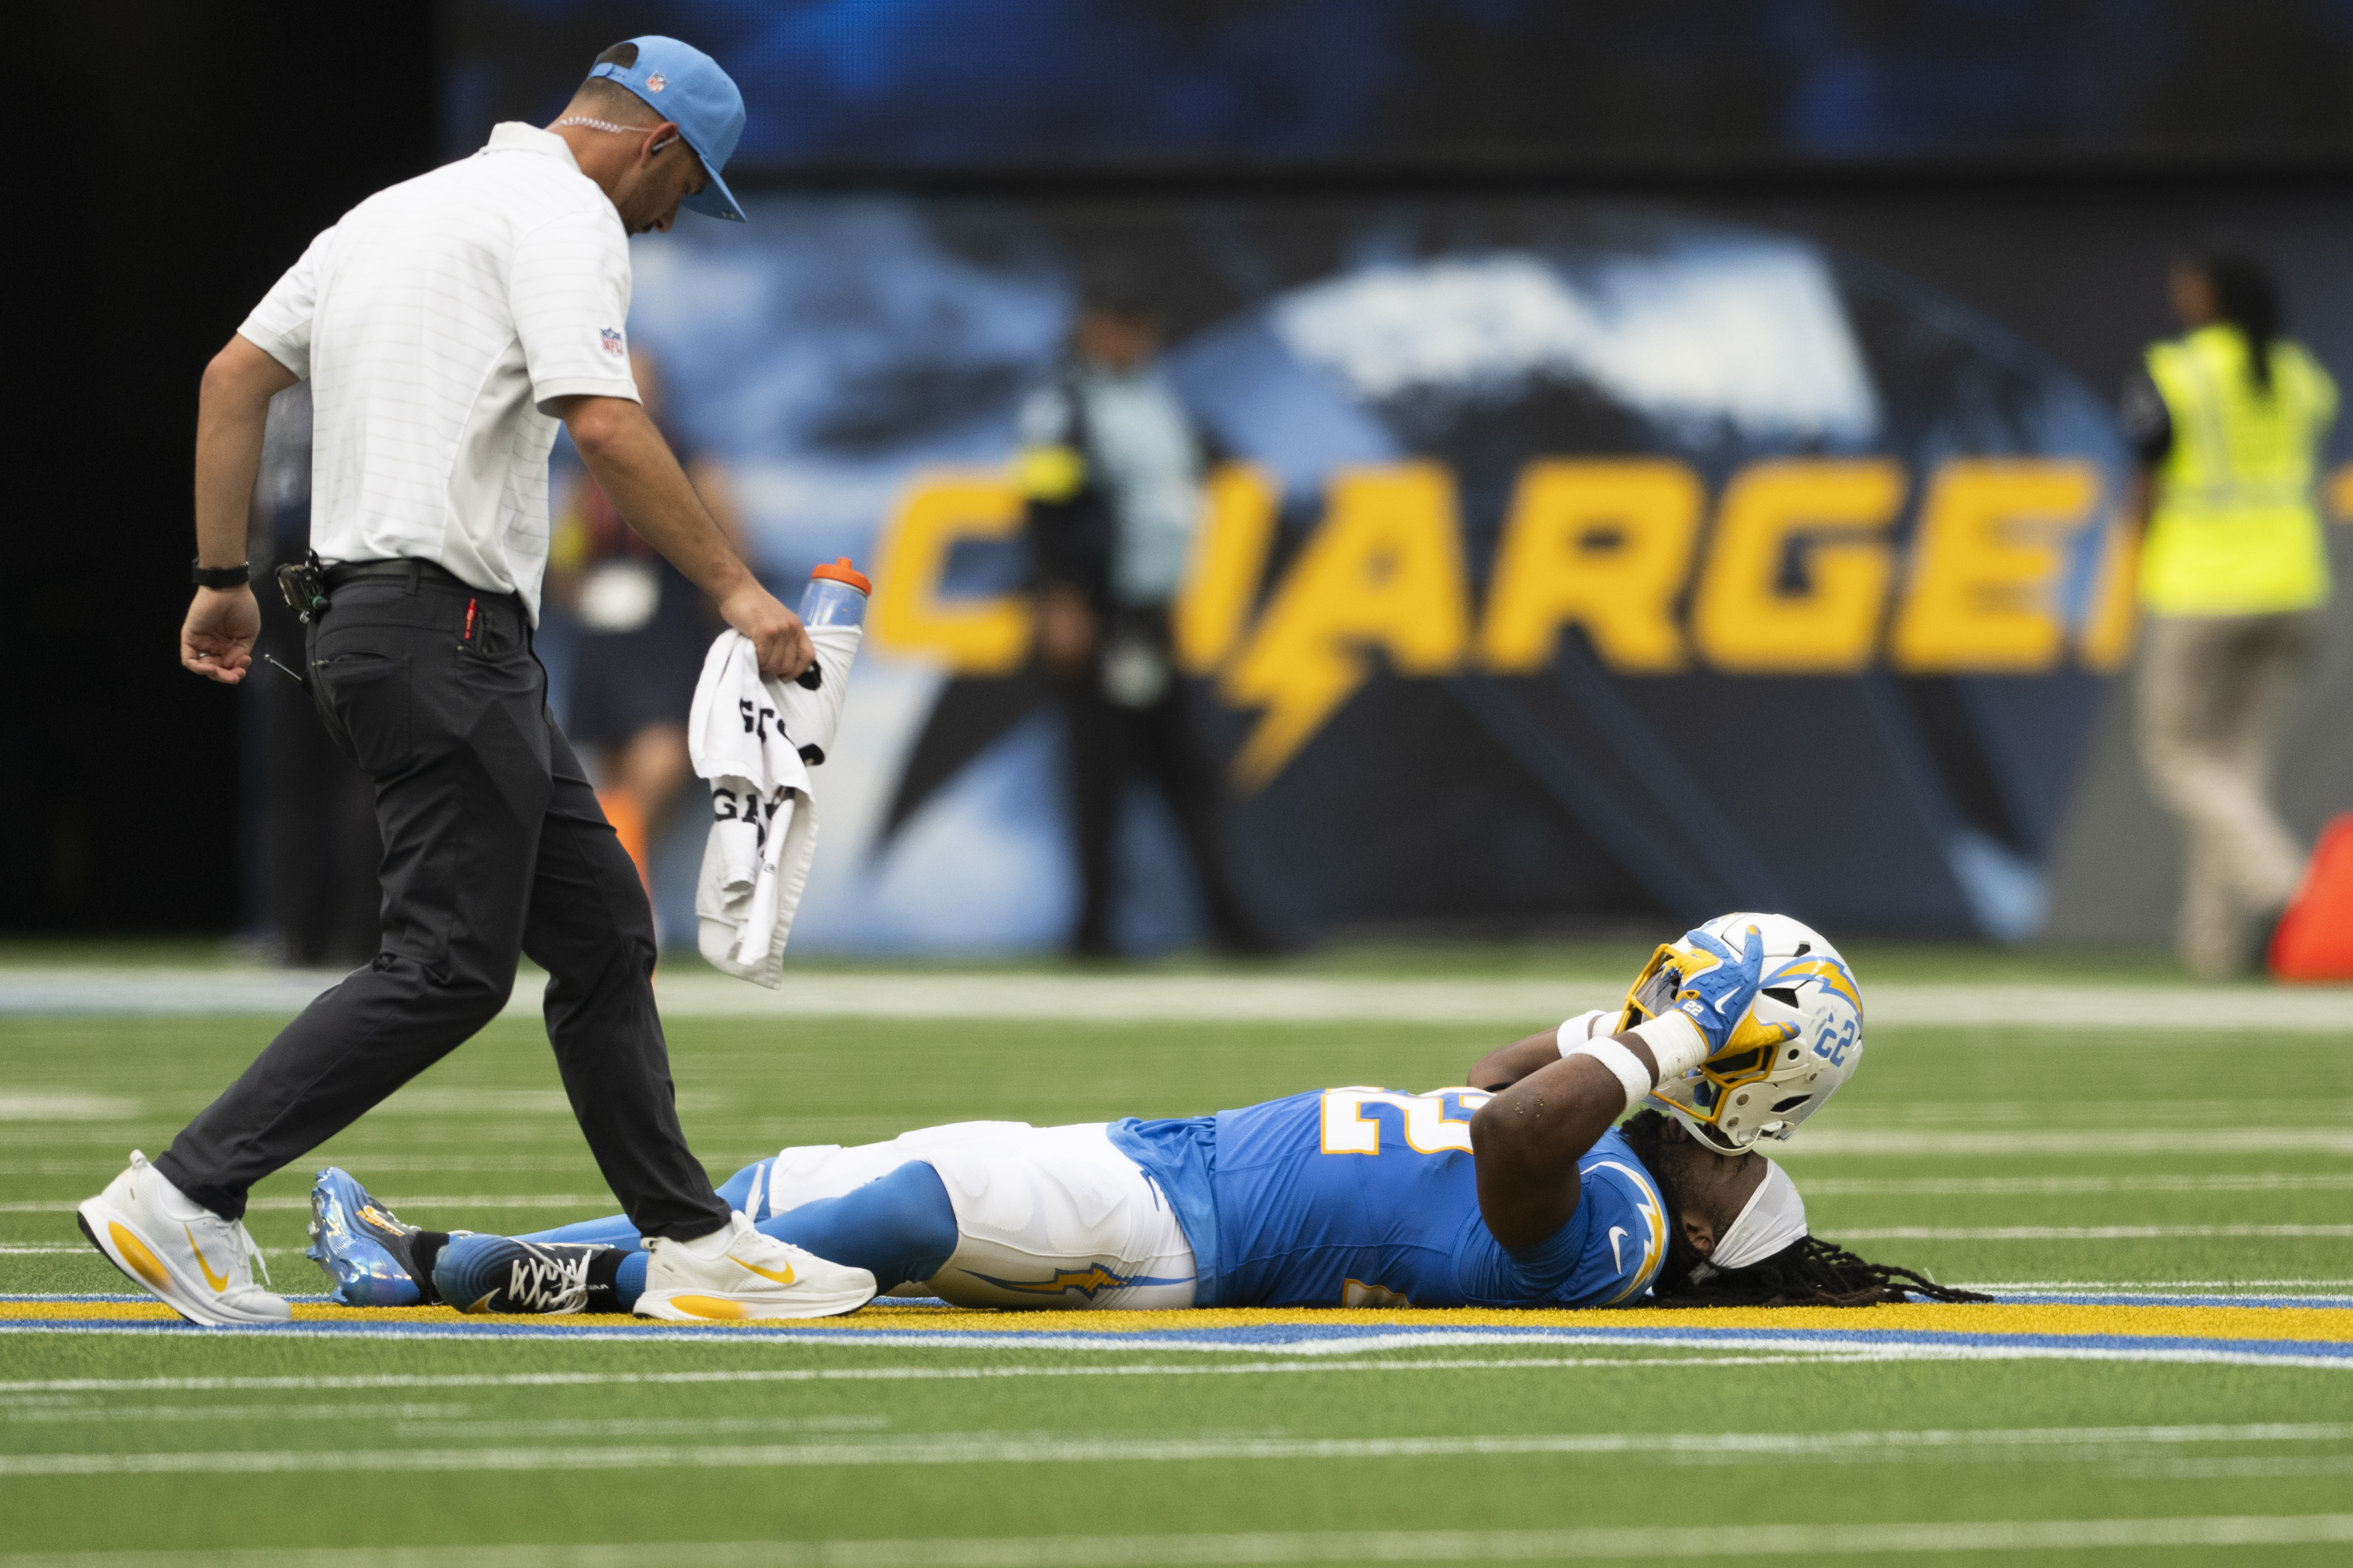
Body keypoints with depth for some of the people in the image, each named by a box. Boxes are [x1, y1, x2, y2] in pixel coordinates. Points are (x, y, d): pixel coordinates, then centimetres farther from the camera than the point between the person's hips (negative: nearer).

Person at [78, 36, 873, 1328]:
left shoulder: (402, 206, 21)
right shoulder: (567, 216, -7)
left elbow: (235, 376, 20)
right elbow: (604, 425, -21)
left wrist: (222, 577, 22)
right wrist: (734, 589, -18)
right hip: (442, 628, -10)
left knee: (602, 932, 11)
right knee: (449, 964, -10)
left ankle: (692, 1245, 12)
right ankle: (182, 1196, -11)